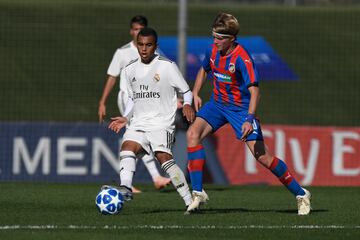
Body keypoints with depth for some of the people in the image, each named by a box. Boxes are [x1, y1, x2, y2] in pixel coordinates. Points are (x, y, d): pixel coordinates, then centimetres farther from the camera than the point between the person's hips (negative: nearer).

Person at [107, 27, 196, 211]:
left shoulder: (167, 66, -1)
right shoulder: (129, 70, 13)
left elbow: (186, 91, 4)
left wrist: (187, 105, -17)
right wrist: (126, 118, 9)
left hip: (162, 122, -5)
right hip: (138, 123, 5)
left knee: (163, 156, -23)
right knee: (127, 146, -24)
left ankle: (190, 201, -20)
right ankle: (125, 188, -39)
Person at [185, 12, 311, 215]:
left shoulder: (242, 58, -24)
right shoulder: (213, 51, -2)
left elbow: (254, 90, -29)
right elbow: (204, 70, 22)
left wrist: (249, 119, -41)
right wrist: (195, 94, 8)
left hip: (241, 108, -6)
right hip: (217, 104, 6)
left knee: (262, 155, -11)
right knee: (193, 134, -18)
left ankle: (301, 194, 5)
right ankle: (198, 193, -15)